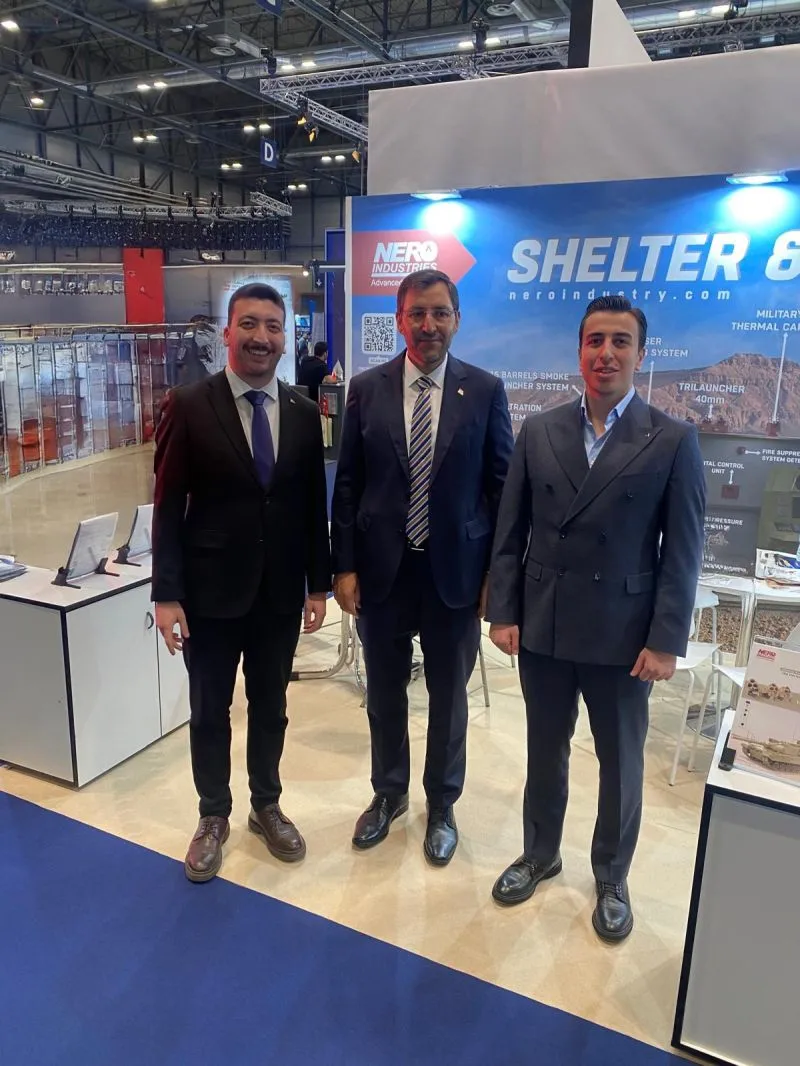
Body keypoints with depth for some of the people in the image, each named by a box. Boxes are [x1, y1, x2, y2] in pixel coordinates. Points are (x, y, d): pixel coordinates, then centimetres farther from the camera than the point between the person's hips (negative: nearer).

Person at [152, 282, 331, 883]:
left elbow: (314, 506, 5)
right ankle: (214, 817, 35)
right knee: (209, 713, 13)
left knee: (270, 708, 17)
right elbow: (168, 507, -8)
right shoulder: (190, 407, -8)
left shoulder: (304, 414, 2)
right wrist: (166, 594, -11)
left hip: (280, 592, 3)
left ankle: (267, 806, 39)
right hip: (210, 592, -2)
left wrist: (319, 583, 4)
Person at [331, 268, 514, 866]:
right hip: (381, 569, 2)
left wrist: (498, 574, -4)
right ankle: (389, 794, 41)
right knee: (385, 692, 17)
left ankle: (442, 805, 37)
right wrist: (344, 566, -2)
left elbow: (502, 486, -2)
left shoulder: (486, 390, -3)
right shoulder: (367, 389, 0)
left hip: (455, 571, -1)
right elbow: (348, 484, 1)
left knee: (448, 695, 14)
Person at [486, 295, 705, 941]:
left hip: (622, 634, -2)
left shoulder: (674, 441, -6)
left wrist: (665, 641, -10)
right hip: (542, 628, 2)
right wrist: (503, 613, 0)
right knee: (545, 752, 18)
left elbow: (683, 552, -6)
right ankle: (540, 855, 41)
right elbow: (511, 532, 3)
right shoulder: (538, 431, 2)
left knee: (621, 763, 14)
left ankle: (612, 879, 37)